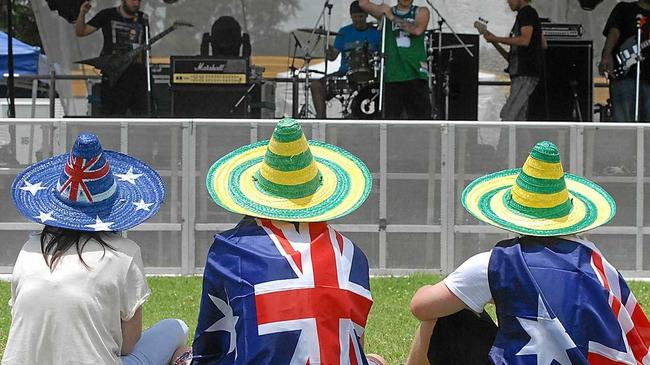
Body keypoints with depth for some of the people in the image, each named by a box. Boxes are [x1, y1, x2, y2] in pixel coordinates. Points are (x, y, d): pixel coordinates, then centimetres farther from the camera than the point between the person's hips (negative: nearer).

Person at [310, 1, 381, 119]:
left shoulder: (375, 33, 5)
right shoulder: (344, 32, 11)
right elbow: (333, 55, 7)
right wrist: (329, 54, -17)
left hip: (367, 75, -3)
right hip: (344, 72, 3)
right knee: (316, 85, -18)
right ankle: (321, 117, -19)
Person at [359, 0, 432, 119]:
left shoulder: (421, 12, 10)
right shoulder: (385, 11, 13)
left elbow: (417, 30, -10)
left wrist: (392, 17, -7)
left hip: (416, 74, -1)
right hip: (392, 75, 1)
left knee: (421, 116, -5)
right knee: (392, 116, 1)